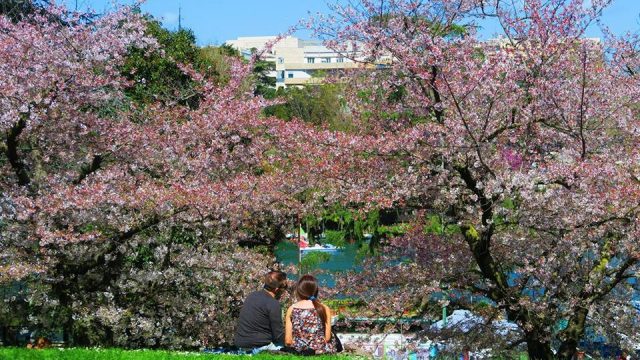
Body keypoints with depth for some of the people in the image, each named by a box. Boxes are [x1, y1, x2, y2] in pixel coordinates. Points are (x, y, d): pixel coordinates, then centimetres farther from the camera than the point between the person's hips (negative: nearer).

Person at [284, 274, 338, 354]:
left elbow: (288, 341, -4)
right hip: (319, 351, -2)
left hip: (297, 351, 2)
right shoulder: (324, 309, -4)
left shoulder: (292, 309, -1)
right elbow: (327, 338, -6)